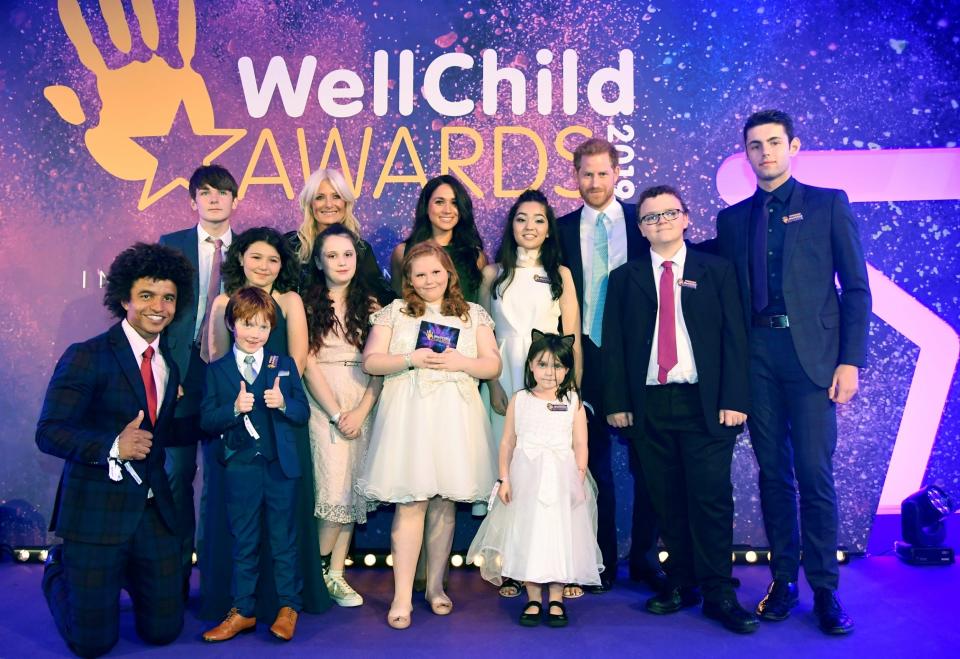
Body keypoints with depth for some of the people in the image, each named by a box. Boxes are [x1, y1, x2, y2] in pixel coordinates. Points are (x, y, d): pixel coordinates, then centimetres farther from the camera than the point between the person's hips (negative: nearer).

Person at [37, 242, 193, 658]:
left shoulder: (171, 363, 7)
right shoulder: (86, 357, -11)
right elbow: (48, 433, -16)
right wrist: (113, 446, -31)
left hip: (154, 510, 5)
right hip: (96, 510, -5)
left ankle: (120, 574, 39)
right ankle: (60, 569, 35)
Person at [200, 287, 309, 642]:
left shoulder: (284, 365, 4)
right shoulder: (217, 370, 3)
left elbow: (303, 413, 1)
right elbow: (207, 421, -3)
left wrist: (283, 403, -19)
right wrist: (234, 409, -21)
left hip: (280, 466, 0)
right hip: (240, 469, 1)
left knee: (283, 540, 9)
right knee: (244, 543, 12)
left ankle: (289, 607, 22)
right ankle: (243, 611, 23)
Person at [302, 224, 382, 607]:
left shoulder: (369, 305, 9)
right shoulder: (308, 304, 1)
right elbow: (308, 363, -4)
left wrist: (361, 411, -9)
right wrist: (337, 413, -9)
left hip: (362, 404, 3)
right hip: (323, 403, -3)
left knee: (353, 488, 3)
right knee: (335, 487, -11)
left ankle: (336, 575, 14)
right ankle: (318, 571, 10)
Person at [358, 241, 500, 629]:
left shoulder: (474, 314, 13)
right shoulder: (394, 312, 9)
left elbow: (493, 366, 8)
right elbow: (371, 361, 3)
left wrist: (461, 362, -10)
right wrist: (410, 359, -11)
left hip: (454, 418, 2)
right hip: (408, 417, -2)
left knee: (444, 502, 7)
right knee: (411, 502, -5)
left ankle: (435, 584, 22)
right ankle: (402, 596, 2)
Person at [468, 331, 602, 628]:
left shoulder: (573, 402, 2)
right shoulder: (519, 400, 4)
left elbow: (580, 444, 0)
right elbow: (508, 442, 4)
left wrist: (579, 479, -8)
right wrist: (504, 478, -1)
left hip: (561, 478, -1)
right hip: (526, 478, 1)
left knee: (559, 534, 3)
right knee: (527, 534, 4)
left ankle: (556, 599, 16)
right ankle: (533, 598, 17)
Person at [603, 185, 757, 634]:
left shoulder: (717, 271, 7)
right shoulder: (624, 278, 11)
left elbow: (734, 337, 2)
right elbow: (613, 345, 7)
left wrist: (733, 399, -7)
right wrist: (617, 403, -1)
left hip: (705, 404, -1)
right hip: (648, 406, 2)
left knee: (711, 498, -3)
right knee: (667, 502, 7)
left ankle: (718, 593, 9)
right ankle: (681, 583, 19)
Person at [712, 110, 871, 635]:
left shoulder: (828, 203, 6)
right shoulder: (732, 218, 13)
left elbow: (856, 288, 2)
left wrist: (850, 360, -6)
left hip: (812, 353, -2)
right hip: (755, 355, 3)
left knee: (814, 473, -3)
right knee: (772, 472, 7)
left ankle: (825, 590, 11)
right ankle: (783, 580, 19)